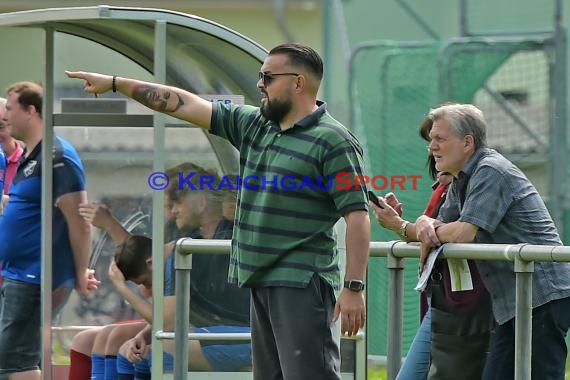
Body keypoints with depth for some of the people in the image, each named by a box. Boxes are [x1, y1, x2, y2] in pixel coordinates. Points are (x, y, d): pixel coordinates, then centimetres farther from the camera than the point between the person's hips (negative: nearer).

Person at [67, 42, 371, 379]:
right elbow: (186, 105, 17)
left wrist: (355, 287, -19)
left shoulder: (334, 142, -9)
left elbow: (358, 215, -14)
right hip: (261, 283, 9)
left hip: (302, 286, -9)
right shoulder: (253, 125, 14)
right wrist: (115, 83, 17)